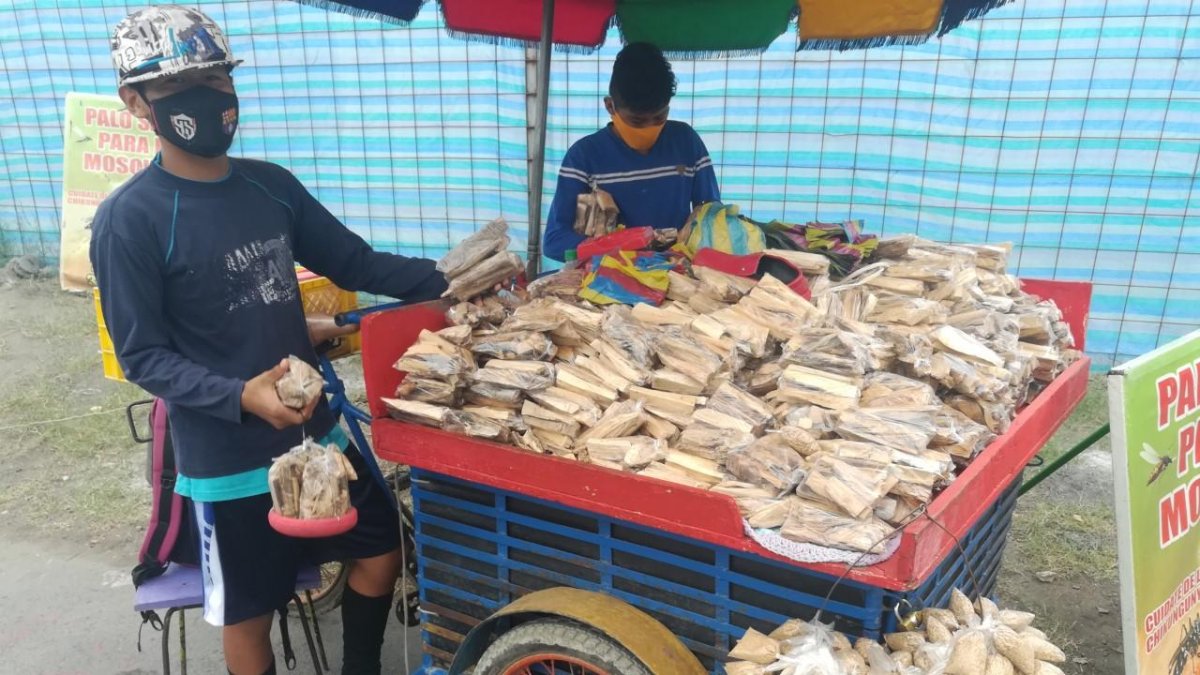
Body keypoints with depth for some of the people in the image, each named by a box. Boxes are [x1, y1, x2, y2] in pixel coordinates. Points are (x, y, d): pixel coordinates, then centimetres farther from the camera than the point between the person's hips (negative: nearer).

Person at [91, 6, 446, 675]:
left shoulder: (273, 185, 2)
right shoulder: (129, 219, -15)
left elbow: (355, 262, 6)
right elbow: (143, 355, -14)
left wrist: (446, 278, -7)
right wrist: (239, 397, -29)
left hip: (316, 431, 6)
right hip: (228, 459, -5)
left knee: (381, 555, 16)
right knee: (250, 614, 12)